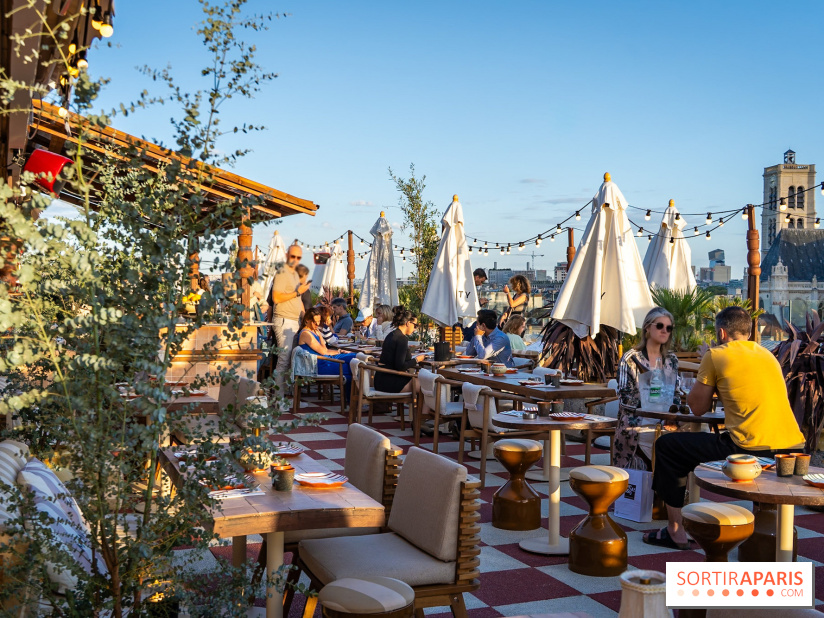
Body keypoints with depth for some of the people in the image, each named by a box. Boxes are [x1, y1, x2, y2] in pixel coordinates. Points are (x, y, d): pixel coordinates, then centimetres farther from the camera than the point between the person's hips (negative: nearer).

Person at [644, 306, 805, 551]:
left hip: (750, 450, -7)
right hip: (793, 450, 8)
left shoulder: (716, 355, 0)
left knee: (666, 446, 8)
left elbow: (698, 407, 7)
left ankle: (675, 530, 11)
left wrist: (705, 371, 20)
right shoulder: (767, 354, 20)